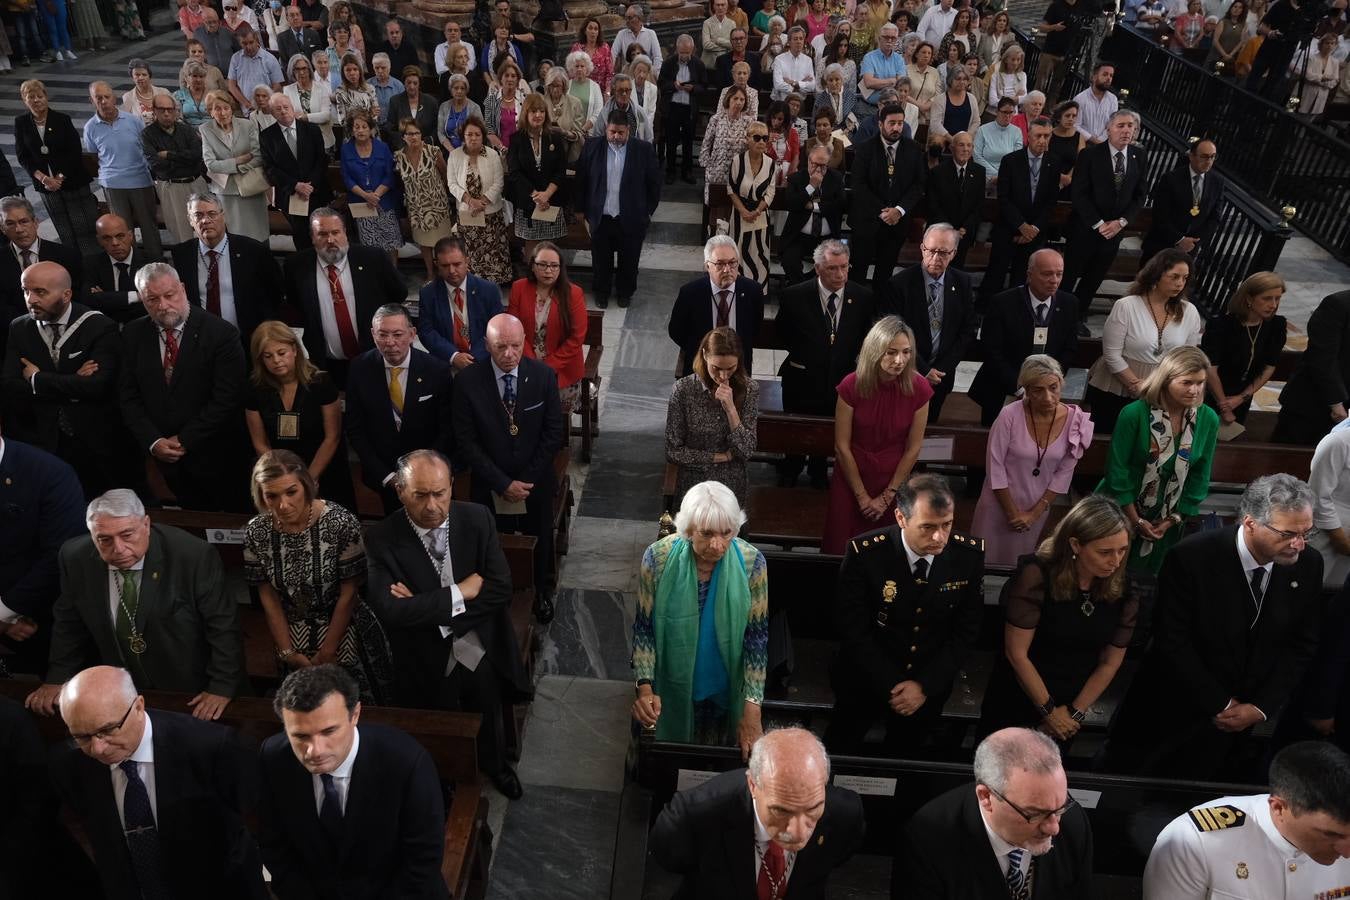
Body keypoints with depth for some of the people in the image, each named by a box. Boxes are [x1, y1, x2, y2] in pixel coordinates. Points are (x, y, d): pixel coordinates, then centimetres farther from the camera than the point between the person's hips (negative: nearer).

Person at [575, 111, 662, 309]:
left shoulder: (644, 150, -8)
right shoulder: (592, 147, -4)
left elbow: (654, 183, 1)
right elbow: (581, 180, 4)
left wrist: (648, 211, 3)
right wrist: (583, 209, 5)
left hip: (631, 219, -1)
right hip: (601, 218, 1)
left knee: (629, 261, 14)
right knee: (601, 259, 14)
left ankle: (625, 292, 37)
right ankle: (601, 291, 36)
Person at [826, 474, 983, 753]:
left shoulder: (971, 554, -17)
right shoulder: (864, 552, -25)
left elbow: (965, 630, -8)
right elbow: (853, 630, -18)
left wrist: (924, 685, -14)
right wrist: (892, 686, -19)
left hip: (930, 684, 2)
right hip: (867, 678, -1)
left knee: (905, 755, 24)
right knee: (840, 752, 20)